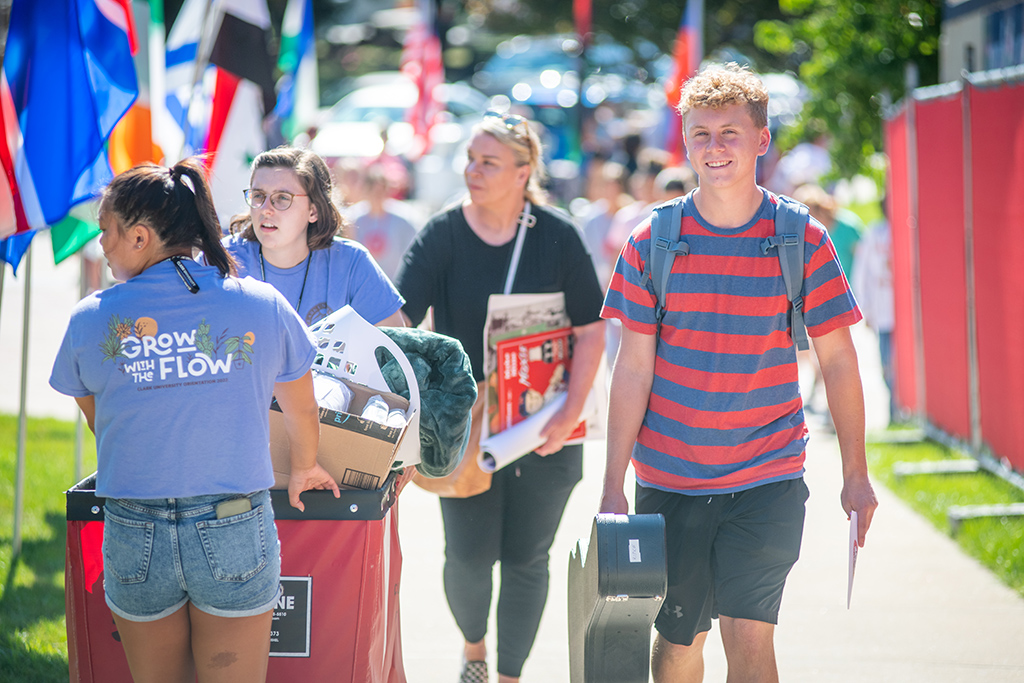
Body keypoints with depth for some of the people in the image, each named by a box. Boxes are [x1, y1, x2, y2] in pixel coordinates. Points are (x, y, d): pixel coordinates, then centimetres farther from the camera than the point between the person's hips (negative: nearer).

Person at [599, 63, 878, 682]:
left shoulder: (803, 242, -3)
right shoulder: (651, 244, -1)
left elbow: (838, 360, 3)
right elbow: (634, 370, 0)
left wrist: (856, 473, 3)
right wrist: (614, 486, -3)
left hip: (769, 480, -1)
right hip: (669, 480, 1)